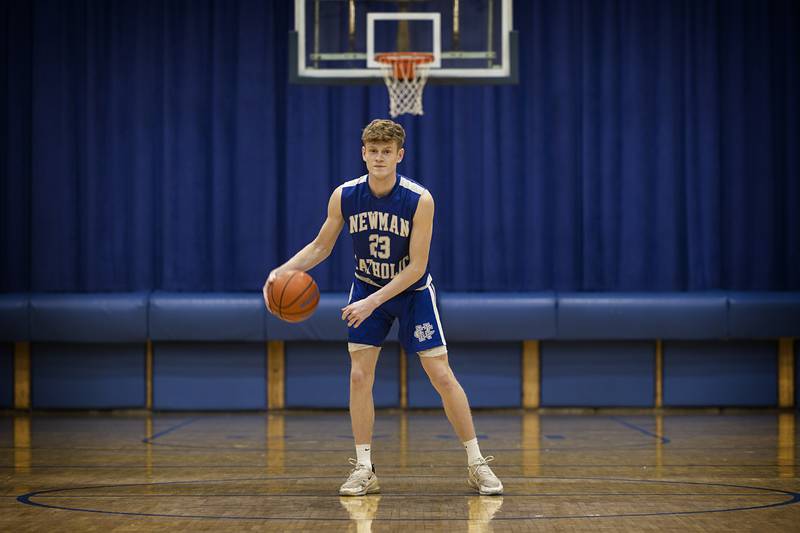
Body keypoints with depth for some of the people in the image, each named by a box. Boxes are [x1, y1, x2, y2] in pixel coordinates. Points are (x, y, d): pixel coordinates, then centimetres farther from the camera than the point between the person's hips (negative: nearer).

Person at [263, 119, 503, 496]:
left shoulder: (419, 200, -24)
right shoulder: (344, 197, -15)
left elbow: (416, 267, -23)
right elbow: (321, 247, -1)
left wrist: (373, 302, -30)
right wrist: (283, 270, -18)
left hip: (412, 291, -2)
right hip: (366, 288, 3)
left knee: (442, 376, -6)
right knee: (359, 376, -6)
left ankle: (477, 465, 4)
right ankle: (364, 469, 4)